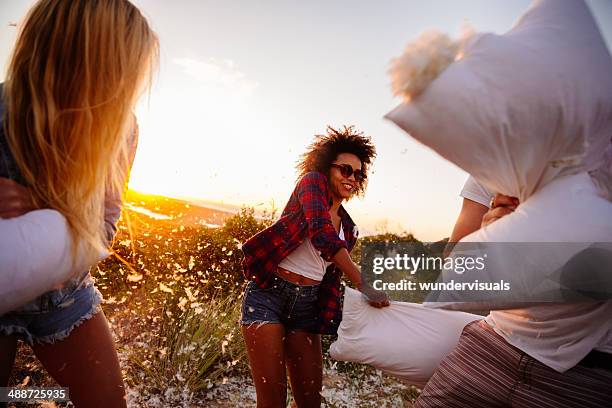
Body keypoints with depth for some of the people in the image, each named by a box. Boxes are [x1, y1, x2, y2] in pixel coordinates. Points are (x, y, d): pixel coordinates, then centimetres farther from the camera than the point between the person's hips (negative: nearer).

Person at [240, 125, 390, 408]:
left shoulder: (348, 230, 14)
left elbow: (330, 276, 15)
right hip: (268, 293, -6)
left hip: (306, 305, 6)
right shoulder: (312, 181, -4)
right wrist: (363, 286, -26)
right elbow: (321, 233, -22)